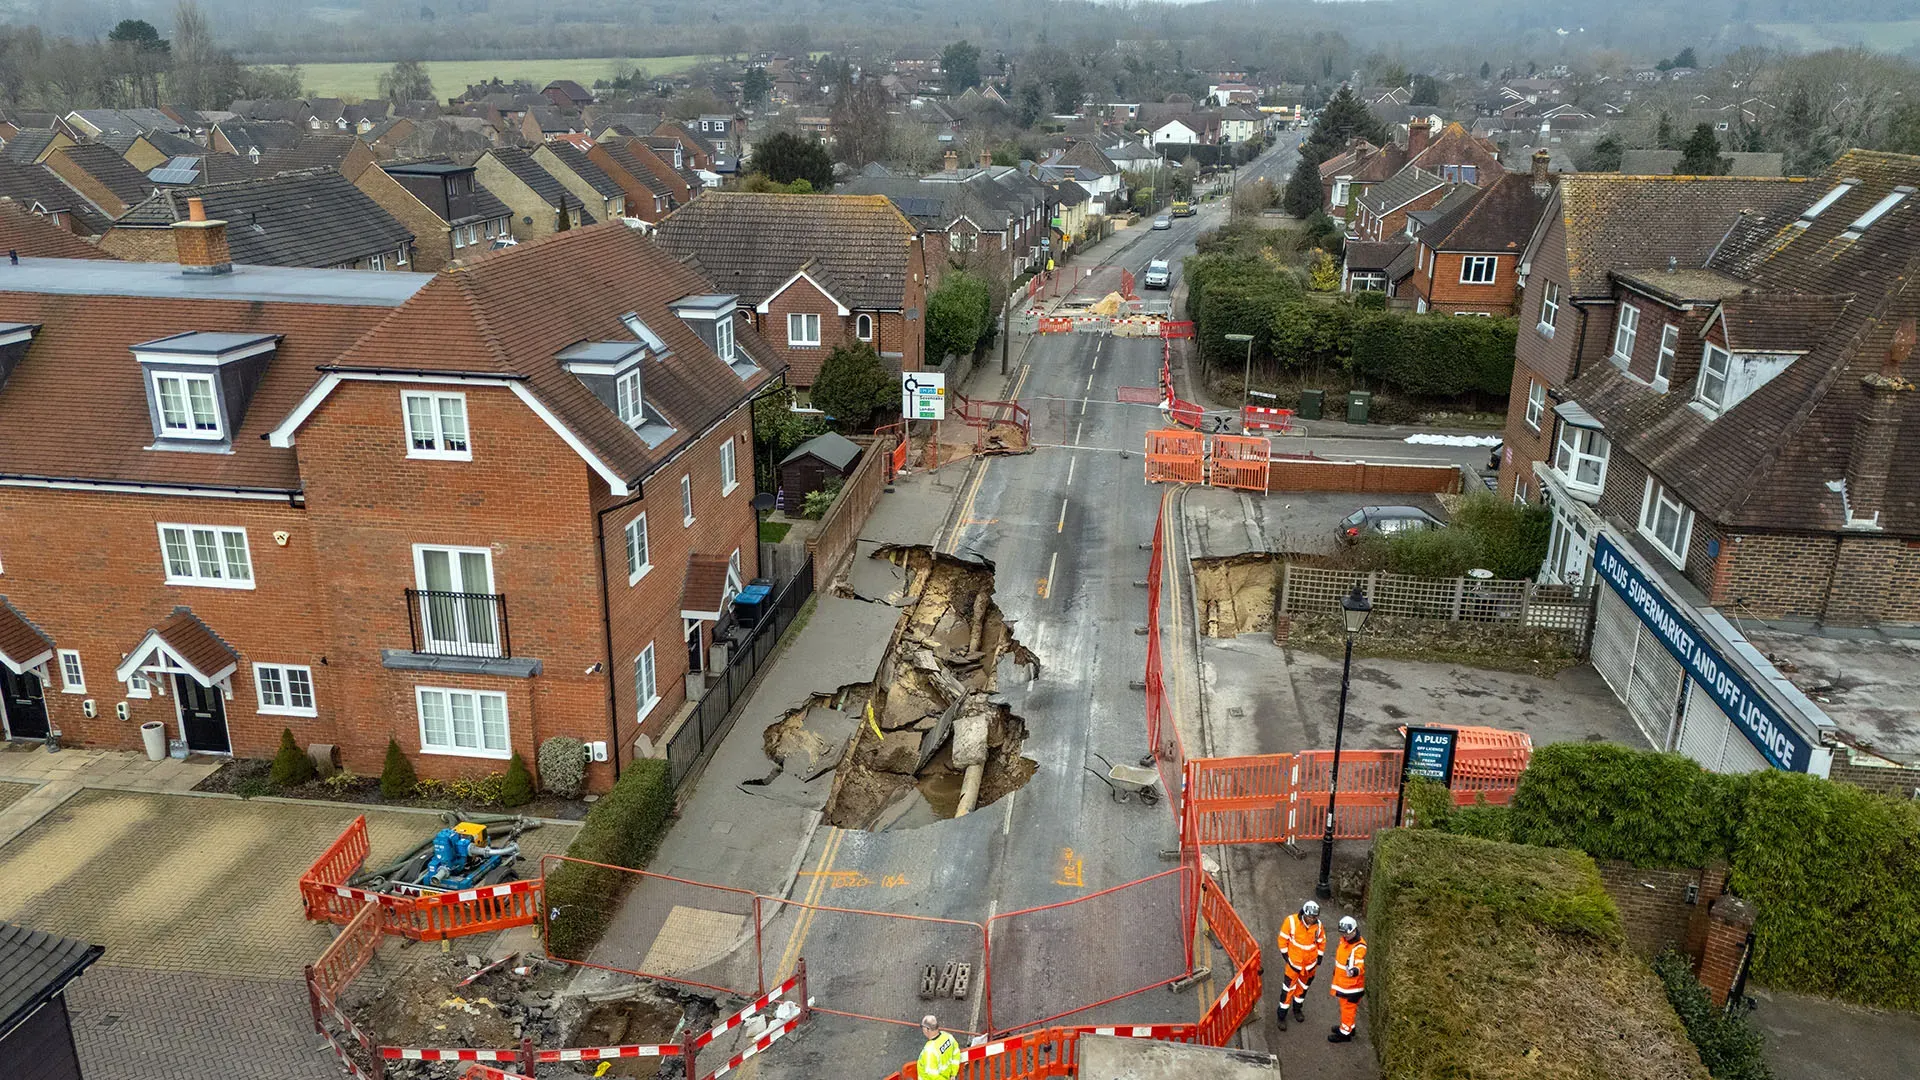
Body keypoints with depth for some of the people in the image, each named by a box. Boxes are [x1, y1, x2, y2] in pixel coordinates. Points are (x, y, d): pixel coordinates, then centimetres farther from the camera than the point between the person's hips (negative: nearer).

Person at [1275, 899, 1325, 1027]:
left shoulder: (1318, 925, -12)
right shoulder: (1291, 921, -21)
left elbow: (1321, 942, 4)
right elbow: (1283, 939, -10)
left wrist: (1319, 959, 5)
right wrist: (1286, 957, -8)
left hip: (1310, 963, 3)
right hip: (1294, 961, -3)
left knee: (1303, 986, 20)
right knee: (1289, 988, -1)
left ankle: (1297, 1008, 43)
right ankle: (1282, 1016, 11)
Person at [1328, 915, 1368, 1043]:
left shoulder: (1359, 947, -28)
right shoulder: (1344, 939, -1)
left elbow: (1359, 964, -39)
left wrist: (1355, 970, -61)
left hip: (1352, 983, -8)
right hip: (1342, 980, 8)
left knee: (1348, 1007, 6)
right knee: (1344, 1005, 24)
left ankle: (1345, 1033, 21)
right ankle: (1347, 1026, 43)